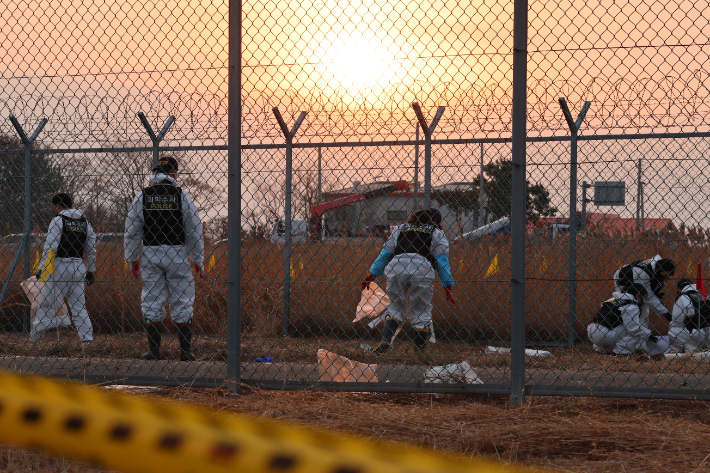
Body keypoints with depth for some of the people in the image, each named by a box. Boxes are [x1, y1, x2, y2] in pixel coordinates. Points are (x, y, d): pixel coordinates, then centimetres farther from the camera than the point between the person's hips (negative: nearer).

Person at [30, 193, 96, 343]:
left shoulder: (58, 220, -5)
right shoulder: (84, 222, 13)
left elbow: (50, 247, -12)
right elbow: (91, 249, 14)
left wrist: (41, 268, -9)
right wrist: (90, 270, 21)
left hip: (60, 267, -5)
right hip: (79, 267, 5)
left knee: (47, 303, -2)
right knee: (78, 305, 10)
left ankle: (34, 338, -1)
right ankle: (87, 337, 3)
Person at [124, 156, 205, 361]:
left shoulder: (142, 197, 2)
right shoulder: (182, 196, -2)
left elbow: (132, 232, 5)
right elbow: (194, 231, 0)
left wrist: (132, 259, 14)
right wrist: (198, 260, 8)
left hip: (150, 253, 1)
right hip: (177, 254, -1)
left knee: (151, 302, 6)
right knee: (182, 303, 4)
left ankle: (154, 350, 5)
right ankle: (186, 350, 2)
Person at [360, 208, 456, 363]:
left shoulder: (400, 229, 29)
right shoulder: (437, 233, 21)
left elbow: (386, 253, 24)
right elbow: (441, 260, 10)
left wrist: (372, 274, 25)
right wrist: (448, 286, 7)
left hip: (396, 268, 2)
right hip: (422, 270, -2)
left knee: (396, 306, 16)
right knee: (421, 311, 8)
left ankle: (385, 340, -2)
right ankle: (422, 348, 11)